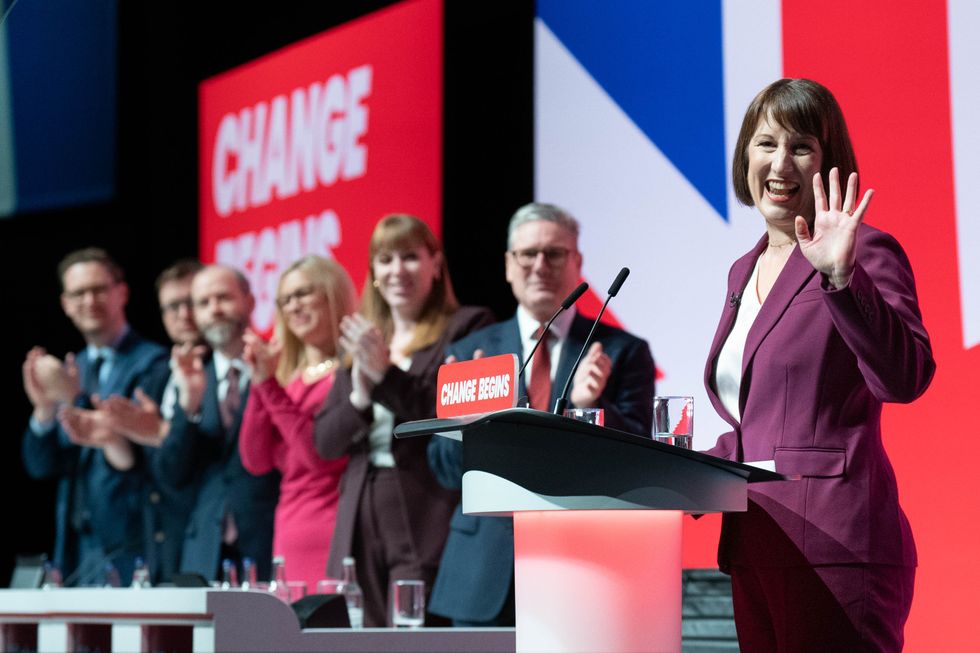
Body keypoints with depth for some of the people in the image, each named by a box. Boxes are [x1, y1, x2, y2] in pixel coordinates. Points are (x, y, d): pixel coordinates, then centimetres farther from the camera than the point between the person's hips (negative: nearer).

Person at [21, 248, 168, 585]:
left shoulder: (152, 363, -5)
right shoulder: (70, 370, 16)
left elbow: (138, 453, -14)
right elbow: (40, 466, 11)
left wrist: (77, 399, -19)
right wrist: (45, 408, -7)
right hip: (75, 548, 6)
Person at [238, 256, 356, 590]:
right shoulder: (288, 374, 14)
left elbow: (325, 456, -16)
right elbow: (256, 461, 6)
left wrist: (271, 387, -14)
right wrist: (260, 384, -3)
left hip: (335, 535, -7)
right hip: (289, 537, 7)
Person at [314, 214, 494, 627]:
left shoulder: (467, 328, 1)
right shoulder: (361, 339, 18)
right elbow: (325, 442, 13)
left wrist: (387, 375, -13)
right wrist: (360, 397, -6)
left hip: (427, 522, -5)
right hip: (361, 520, 6)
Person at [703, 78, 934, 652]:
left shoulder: (866, 253, -5)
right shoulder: (746, 271, 19)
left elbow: (906, 378, -21)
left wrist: (842, 276, -29)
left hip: (833, 549, -7)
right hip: (755, 550, 8)